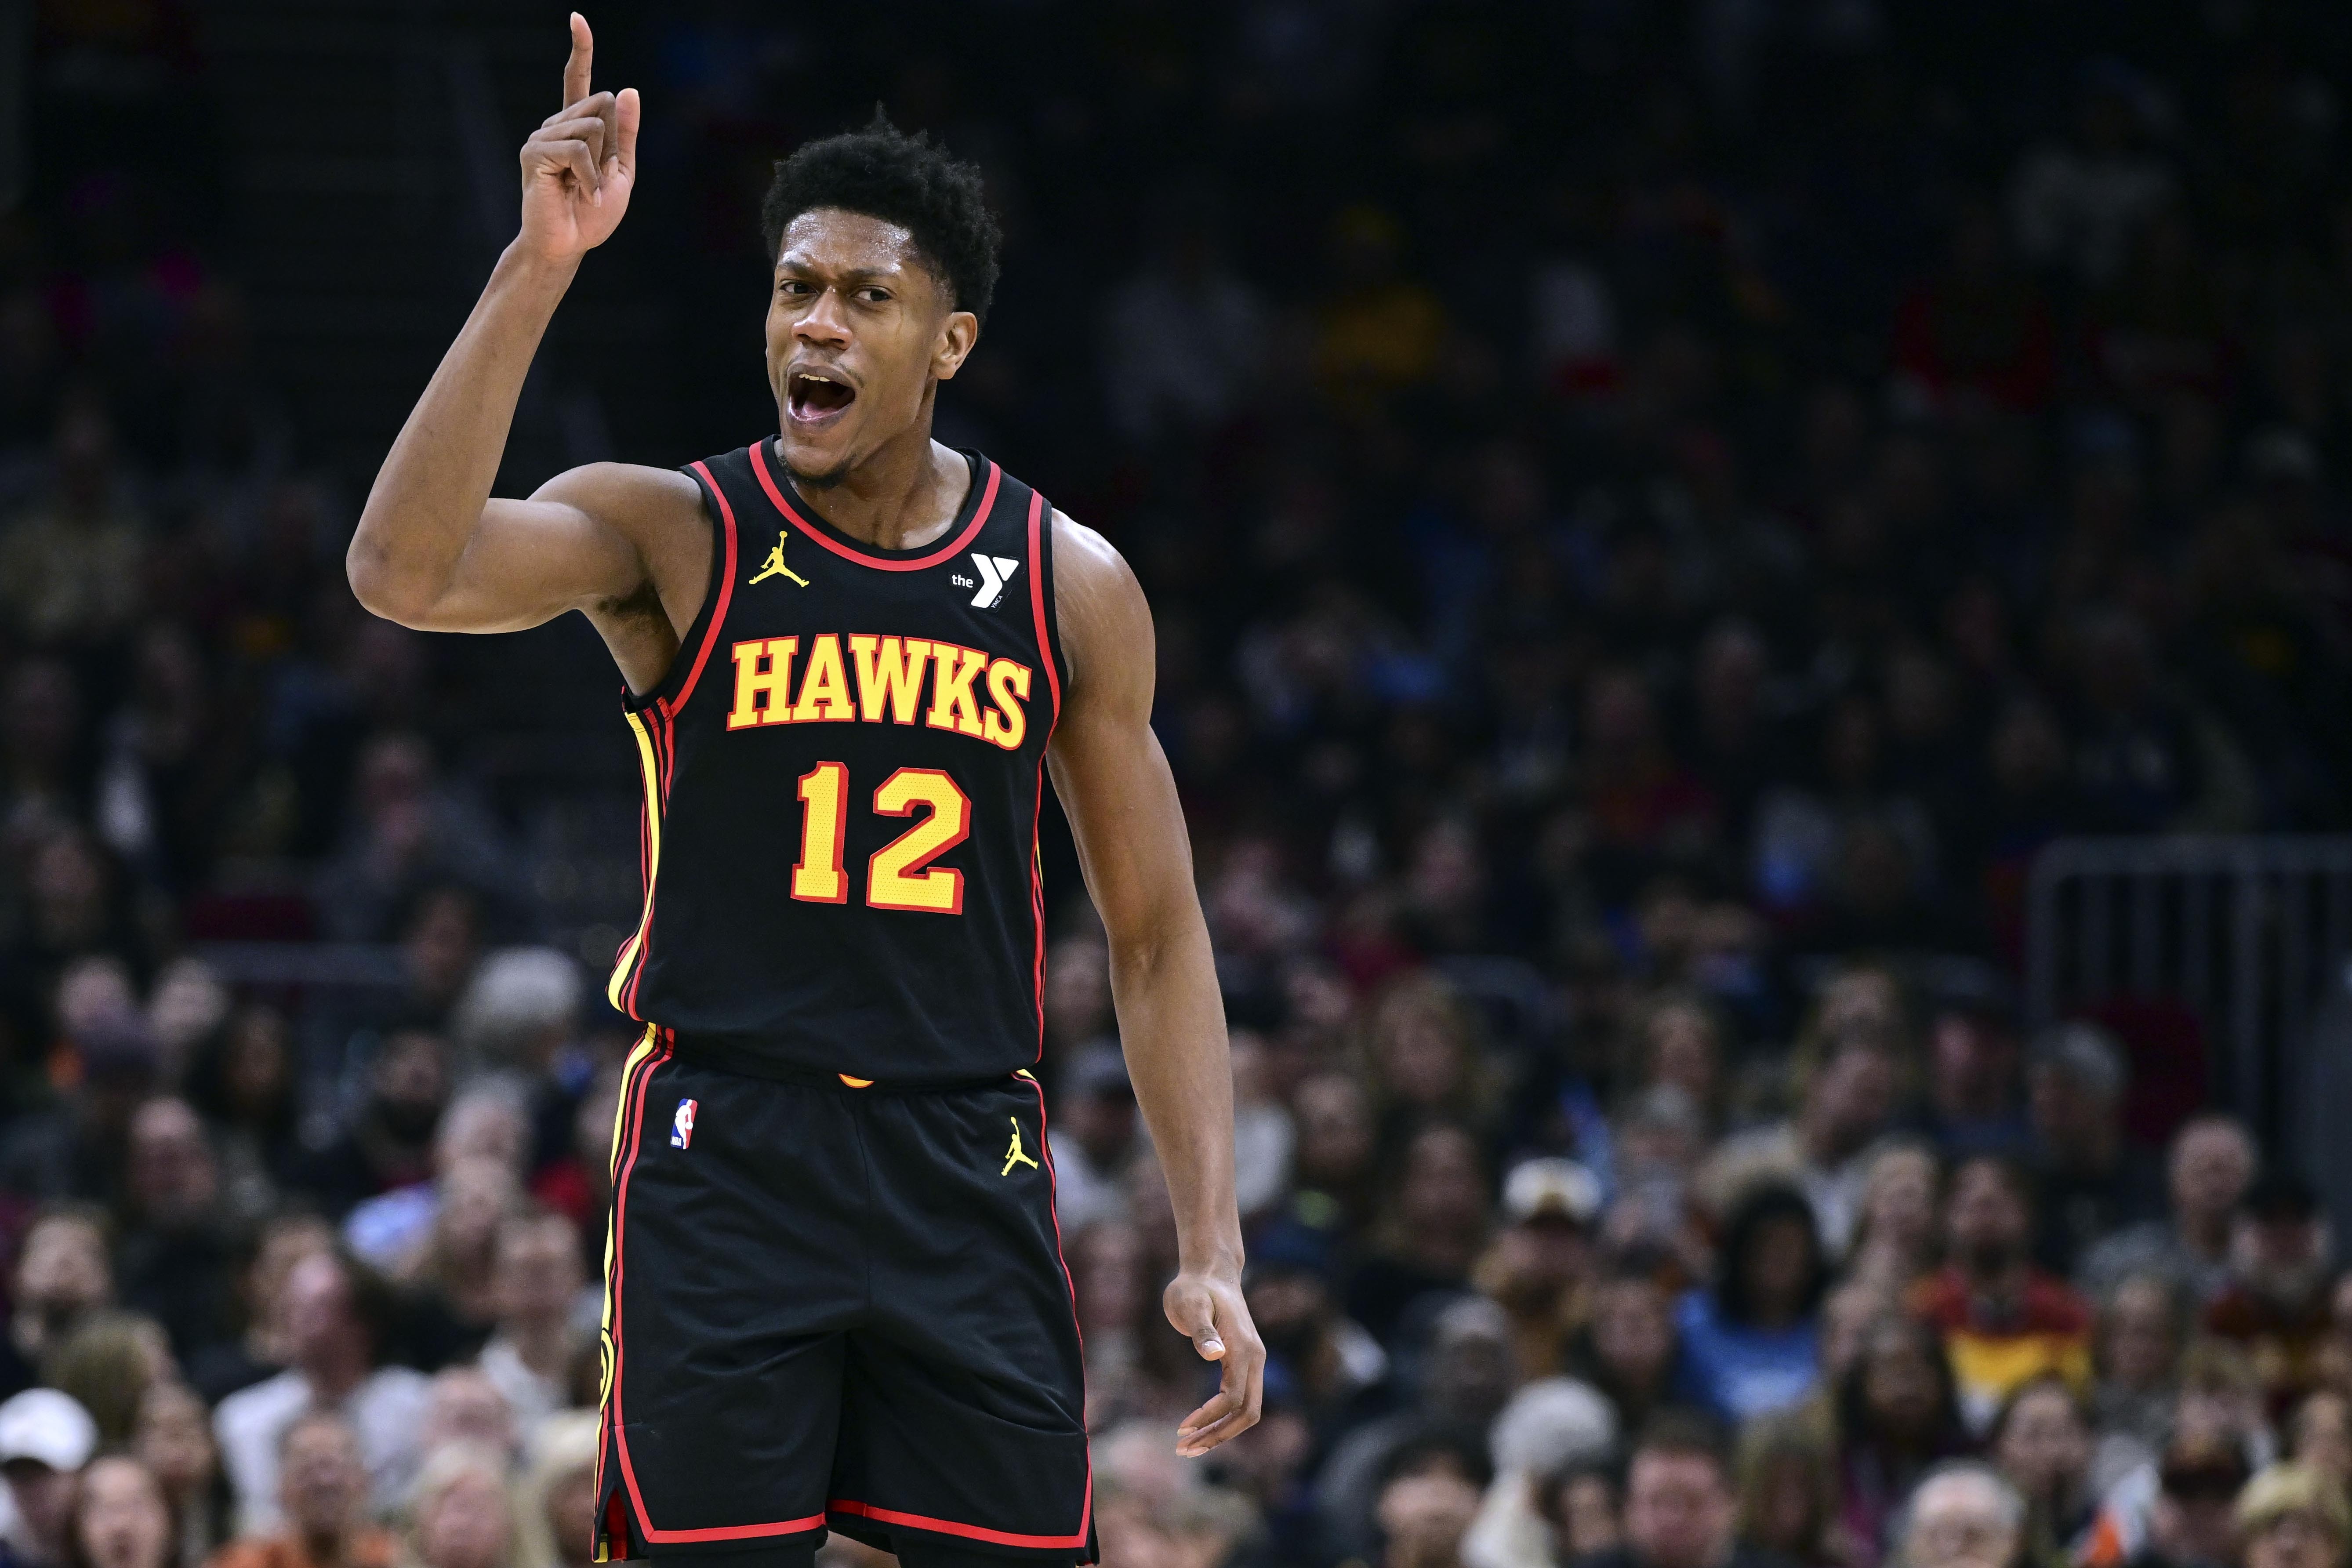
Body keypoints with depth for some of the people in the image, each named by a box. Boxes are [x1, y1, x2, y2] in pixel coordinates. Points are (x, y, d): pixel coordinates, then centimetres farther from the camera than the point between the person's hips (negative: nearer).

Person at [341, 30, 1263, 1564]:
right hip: (725, 1157, -2)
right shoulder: (671, 534, -2)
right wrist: (538, 268, -28)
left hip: (970, 1168, 2)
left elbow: (1157, 935, 11)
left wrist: (1212, 1247, 2)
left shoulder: (1070, 586, 6)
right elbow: (404, 571, -22)